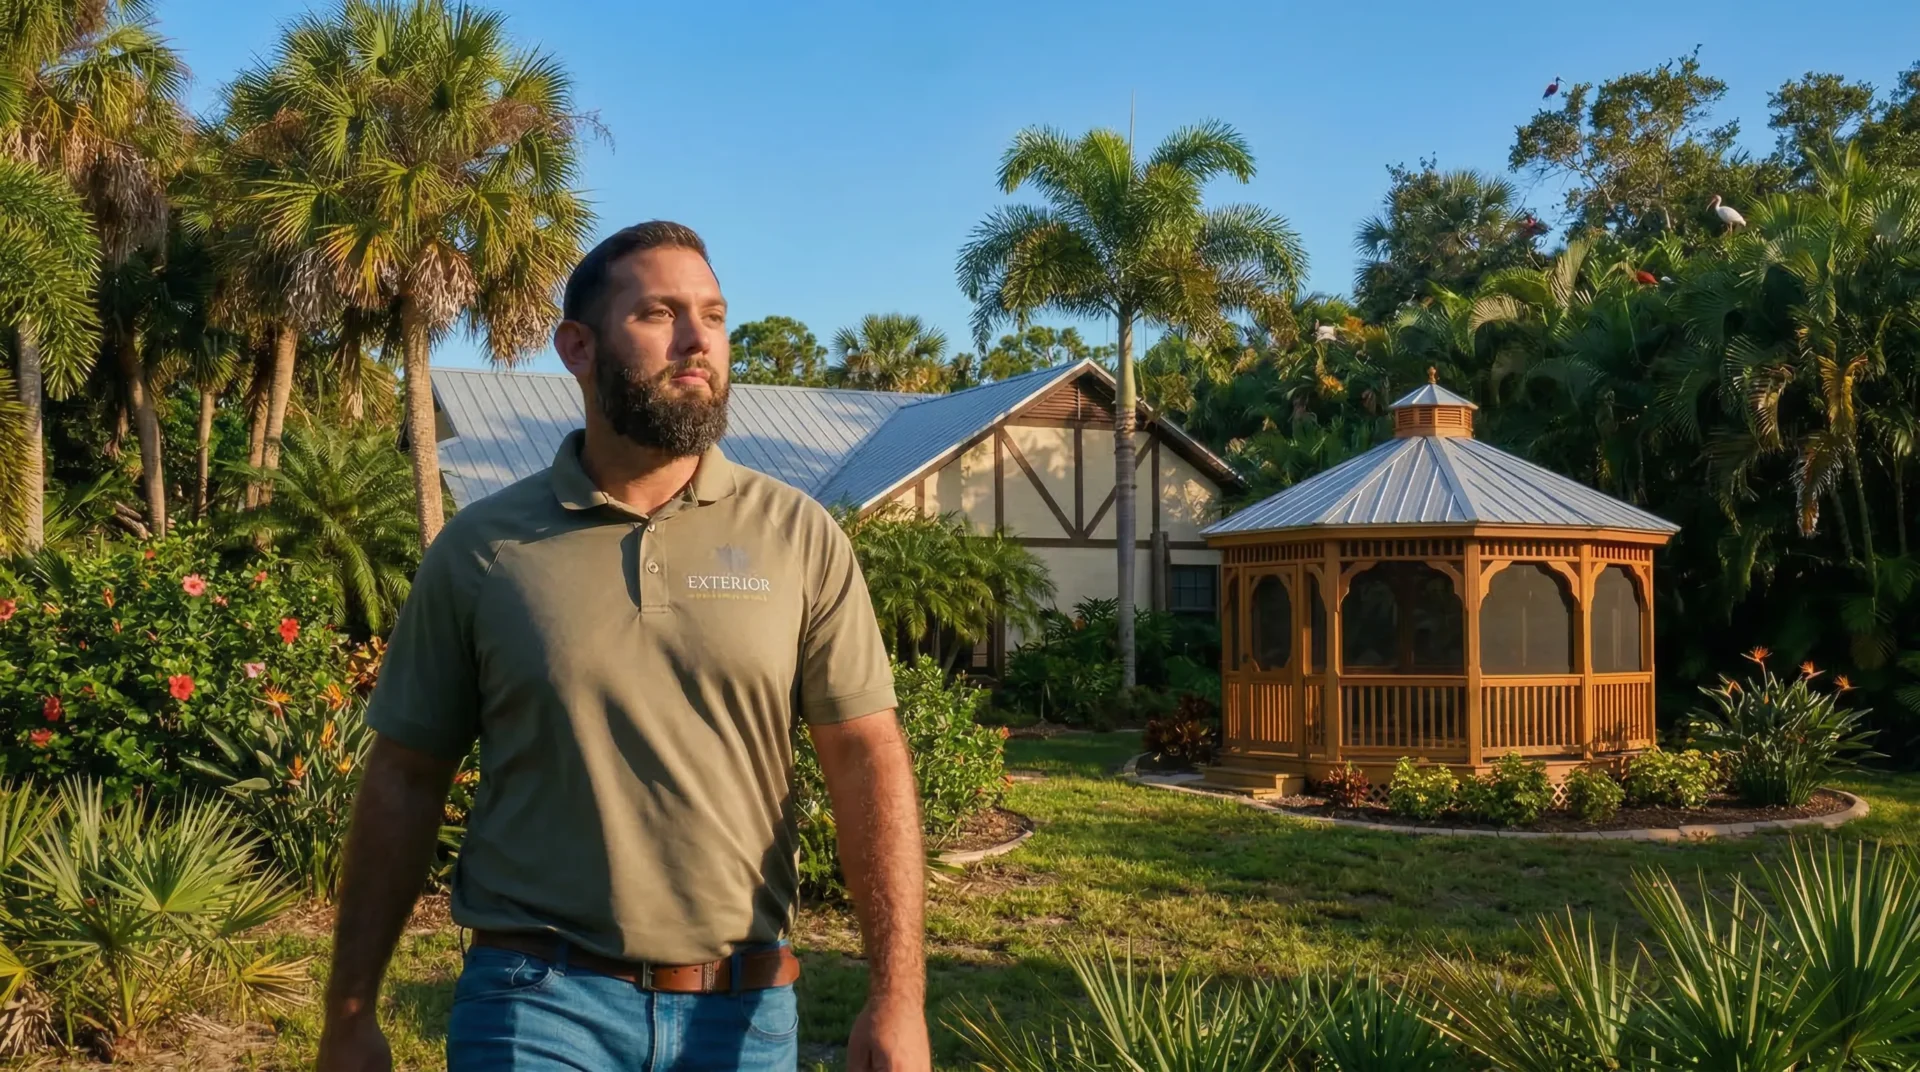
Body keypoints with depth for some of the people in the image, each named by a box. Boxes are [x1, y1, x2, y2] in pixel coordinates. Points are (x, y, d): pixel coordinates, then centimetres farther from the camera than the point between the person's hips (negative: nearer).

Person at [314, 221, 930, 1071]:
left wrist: (897, 996, -12)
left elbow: (867, 759, -5)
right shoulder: (481, 549, -2)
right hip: (536, 1002, -1)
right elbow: (405, 779, 3)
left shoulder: (799, 537, -2)